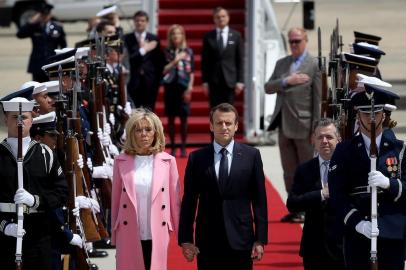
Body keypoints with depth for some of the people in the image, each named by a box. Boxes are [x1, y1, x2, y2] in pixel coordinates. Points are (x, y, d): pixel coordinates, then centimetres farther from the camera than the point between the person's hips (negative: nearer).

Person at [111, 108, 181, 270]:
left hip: (157, 234, 0)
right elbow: (116, 199, 7)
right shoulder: (121, 161, 4)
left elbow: (175, 198, 5)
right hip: (129, 235, 0)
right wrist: (114, 234, 8)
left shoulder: (167, 161, 2)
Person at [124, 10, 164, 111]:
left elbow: (160, 61, 10)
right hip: (133, 80, -1)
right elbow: (126, 58, -9)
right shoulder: (127, 38, 3)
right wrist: (143, 50, -12)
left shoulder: (154, 39, 8)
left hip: (150, 81, 1)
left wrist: (158, 78, 4)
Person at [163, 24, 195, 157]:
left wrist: (190, 88, -4)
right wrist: (176, 60, -11)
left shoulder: (188, 52, 5)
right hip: (170, 86, 0)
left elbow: (191, 72, 4)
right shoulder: (167, 52, 4)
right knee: (171, 119, 4)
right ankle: (173, 147, 10)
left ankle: (183, 147, 9)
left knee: (183, 118, 2)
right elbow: (164, 70, -4)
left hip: (184, 87, 0)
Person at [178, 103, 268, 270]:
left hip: (241, 239, 0)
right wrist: (186, 239, -1)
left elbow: (259, 200, 3)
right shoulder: (197, 159, 4)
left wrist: (260, 239, -2)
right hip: (208, 242, 0)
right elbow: (188, 201, 5)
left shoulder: (251, 156, 4)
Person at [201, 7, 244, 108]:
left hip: (230, 80, 0)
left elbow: (240, 60, 4)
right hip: (213, 80, 0)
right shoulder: (208, 37, 6)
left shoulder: (236, 36, 6)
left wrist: (240, 81, -3)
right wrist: (205, 81, -1)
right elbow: (205, 61, 5)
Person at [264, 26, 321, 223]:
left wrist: (316, 128, -12)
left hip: (303, 126, -6)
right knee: (289, 172, 9)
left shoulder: (314, 65, -5)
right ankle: (295, 210, 15)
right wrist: (286, 81, -11)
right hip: (284, 126, 6)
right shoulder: (281, 64, 13)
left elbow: (318, 98, -8)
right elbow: (268, 88, 6)